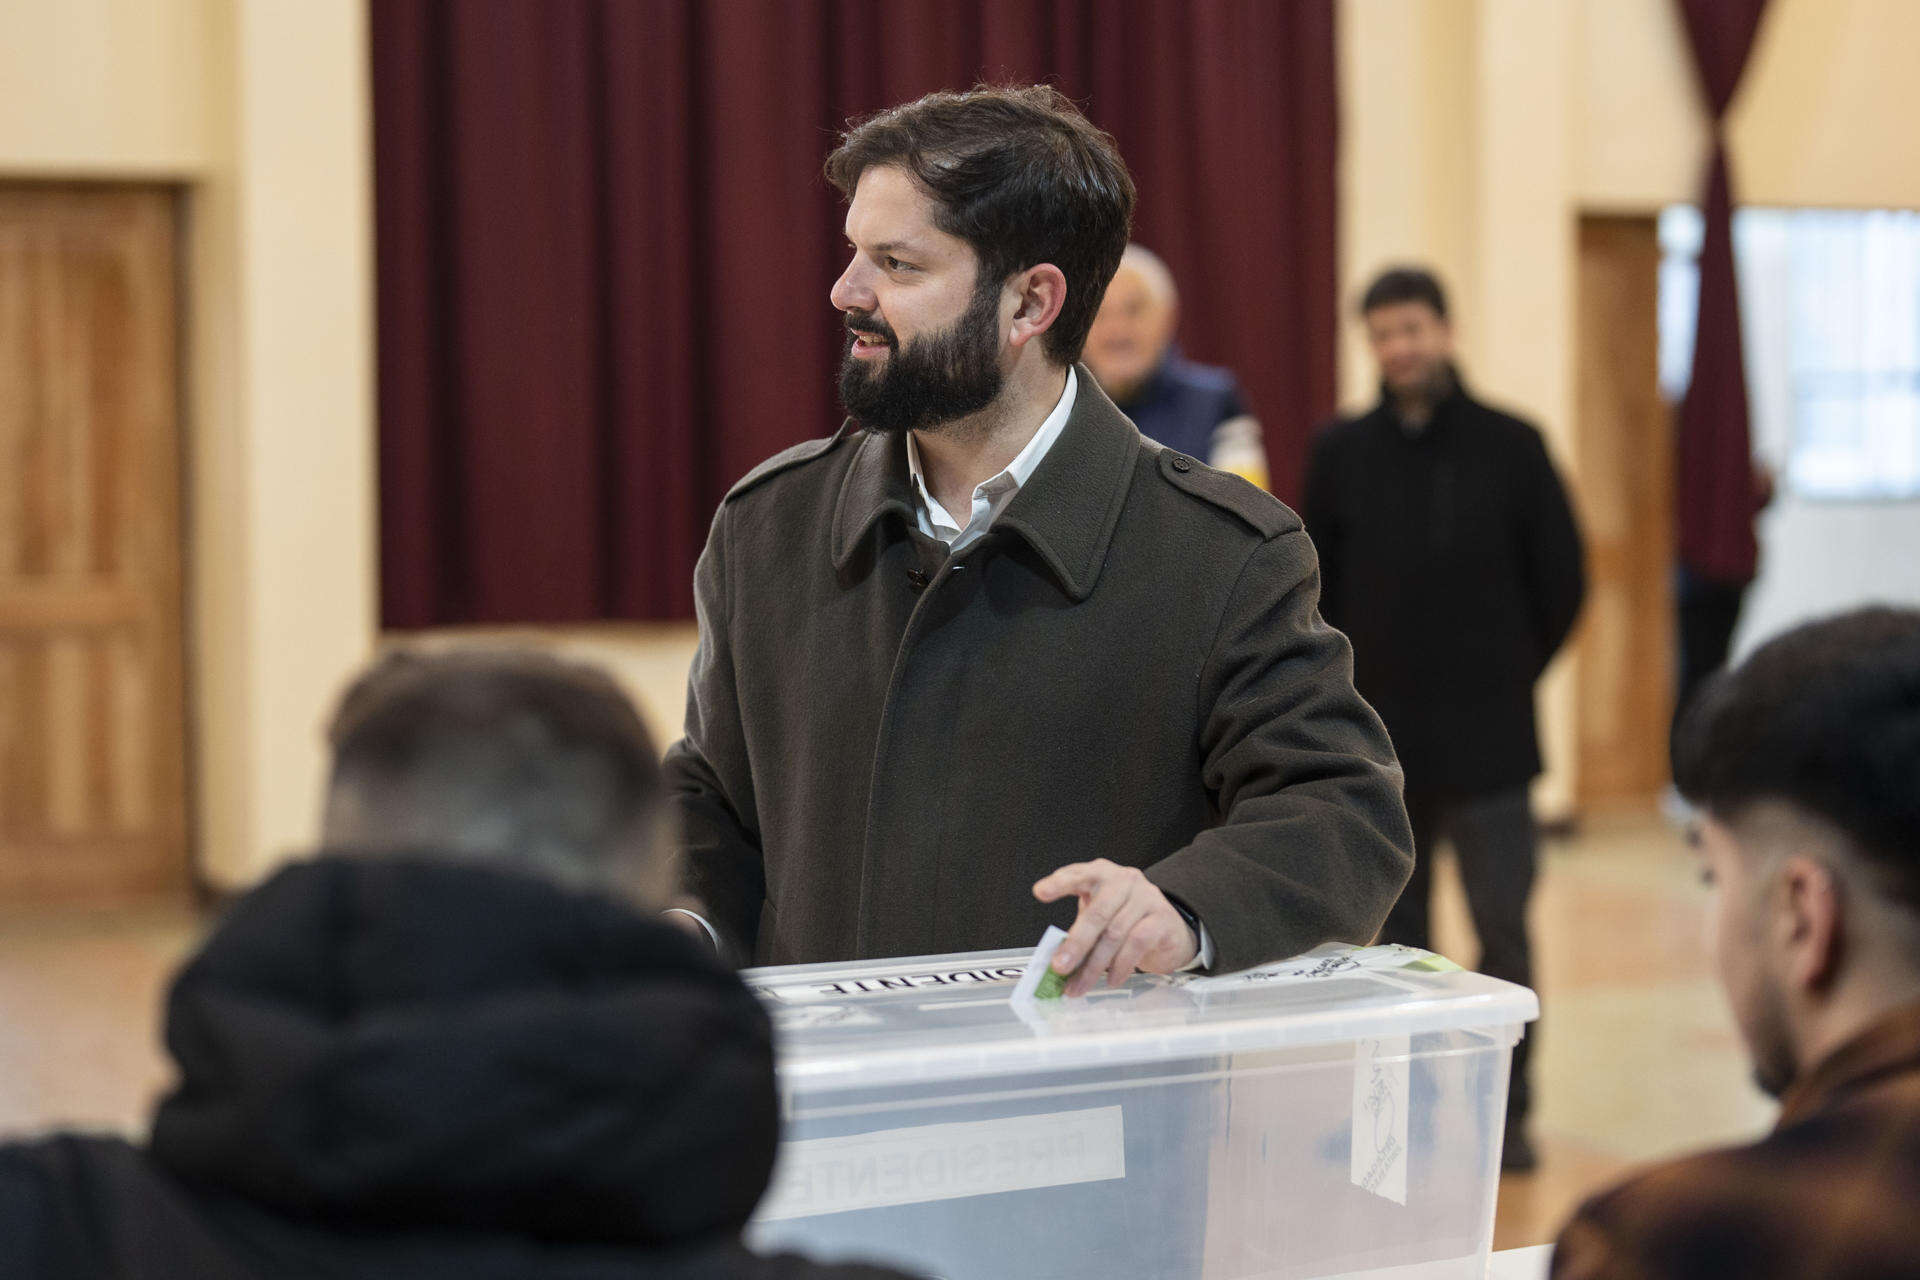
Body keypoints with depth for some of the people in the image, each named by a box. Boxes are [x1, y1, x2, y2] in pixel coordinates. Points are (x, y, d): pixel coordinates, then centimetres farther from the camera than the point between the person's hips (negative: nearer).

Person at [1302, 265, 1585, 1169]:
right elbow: (1309, 582, 10)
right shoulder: (1340, 453, 2)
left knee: (1503, 930, -1)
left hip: (1487, 737, -2)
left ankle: (1506, 1109, 9)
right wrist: (1350, 679, 7)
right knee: (1395, 933, 10)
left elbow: (1560, 581, 3)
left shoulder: (1510, 447, -3)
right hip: (1377, 737, 2)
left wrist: (1508, 676, 5)